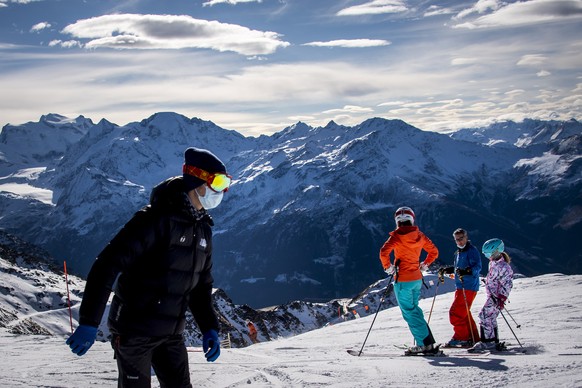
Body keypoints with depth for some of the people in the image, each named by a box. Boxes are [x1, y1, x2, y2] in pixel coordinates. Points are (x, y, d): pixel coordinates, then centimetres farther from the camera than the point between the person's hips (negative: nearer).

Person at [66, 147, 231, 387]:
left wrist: (209, 328, 8)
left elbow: (201, 284, 17)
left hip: (171, 334, 7)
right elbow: (107, 265, -21)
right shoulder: (156, 219, -18)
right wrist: (89, 323, -24)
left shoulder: (203, 229, 7)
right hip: (134, 331, -7)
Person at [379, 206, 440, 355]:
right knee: (414, 309, 19)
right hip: (417, 278, 6)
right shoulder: (419, 235, 4)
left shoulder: (397, 236, -12)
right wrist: (424, 265, 22)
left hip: (402, 280, -6)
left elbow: (384, 252, -25)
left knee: (409, 312, 0)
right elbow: (434, 252, 12)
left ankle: (425, 344, -3)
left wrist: (388, 267, -10)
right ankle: (427, 341, 17)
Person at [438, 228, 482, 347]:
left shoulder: (472, 250, -10)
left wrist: (466, 271, -37)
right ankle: (473, 339, 23)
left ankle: (460, 337, -7)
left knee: (456, 312, -12)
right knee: (464, 313, 15)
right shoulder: (458, 252, 18)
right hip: (460, 287, 10)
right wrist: (446, 270, 18)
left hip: (468, 287, -10)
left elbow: (477, 267, -21)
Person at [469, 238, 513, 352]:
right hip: (492, 295, 10)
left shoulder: (503, 266, -18)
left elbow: (507, 284, -20)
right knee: (491, 318, 15)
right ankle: (494, 342, 23)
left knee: (485, 316, -12)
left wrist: (502, 299, -23)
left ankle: (487, 342, -9)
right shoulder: (494, 262, 12)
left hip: (496, 297, -10)